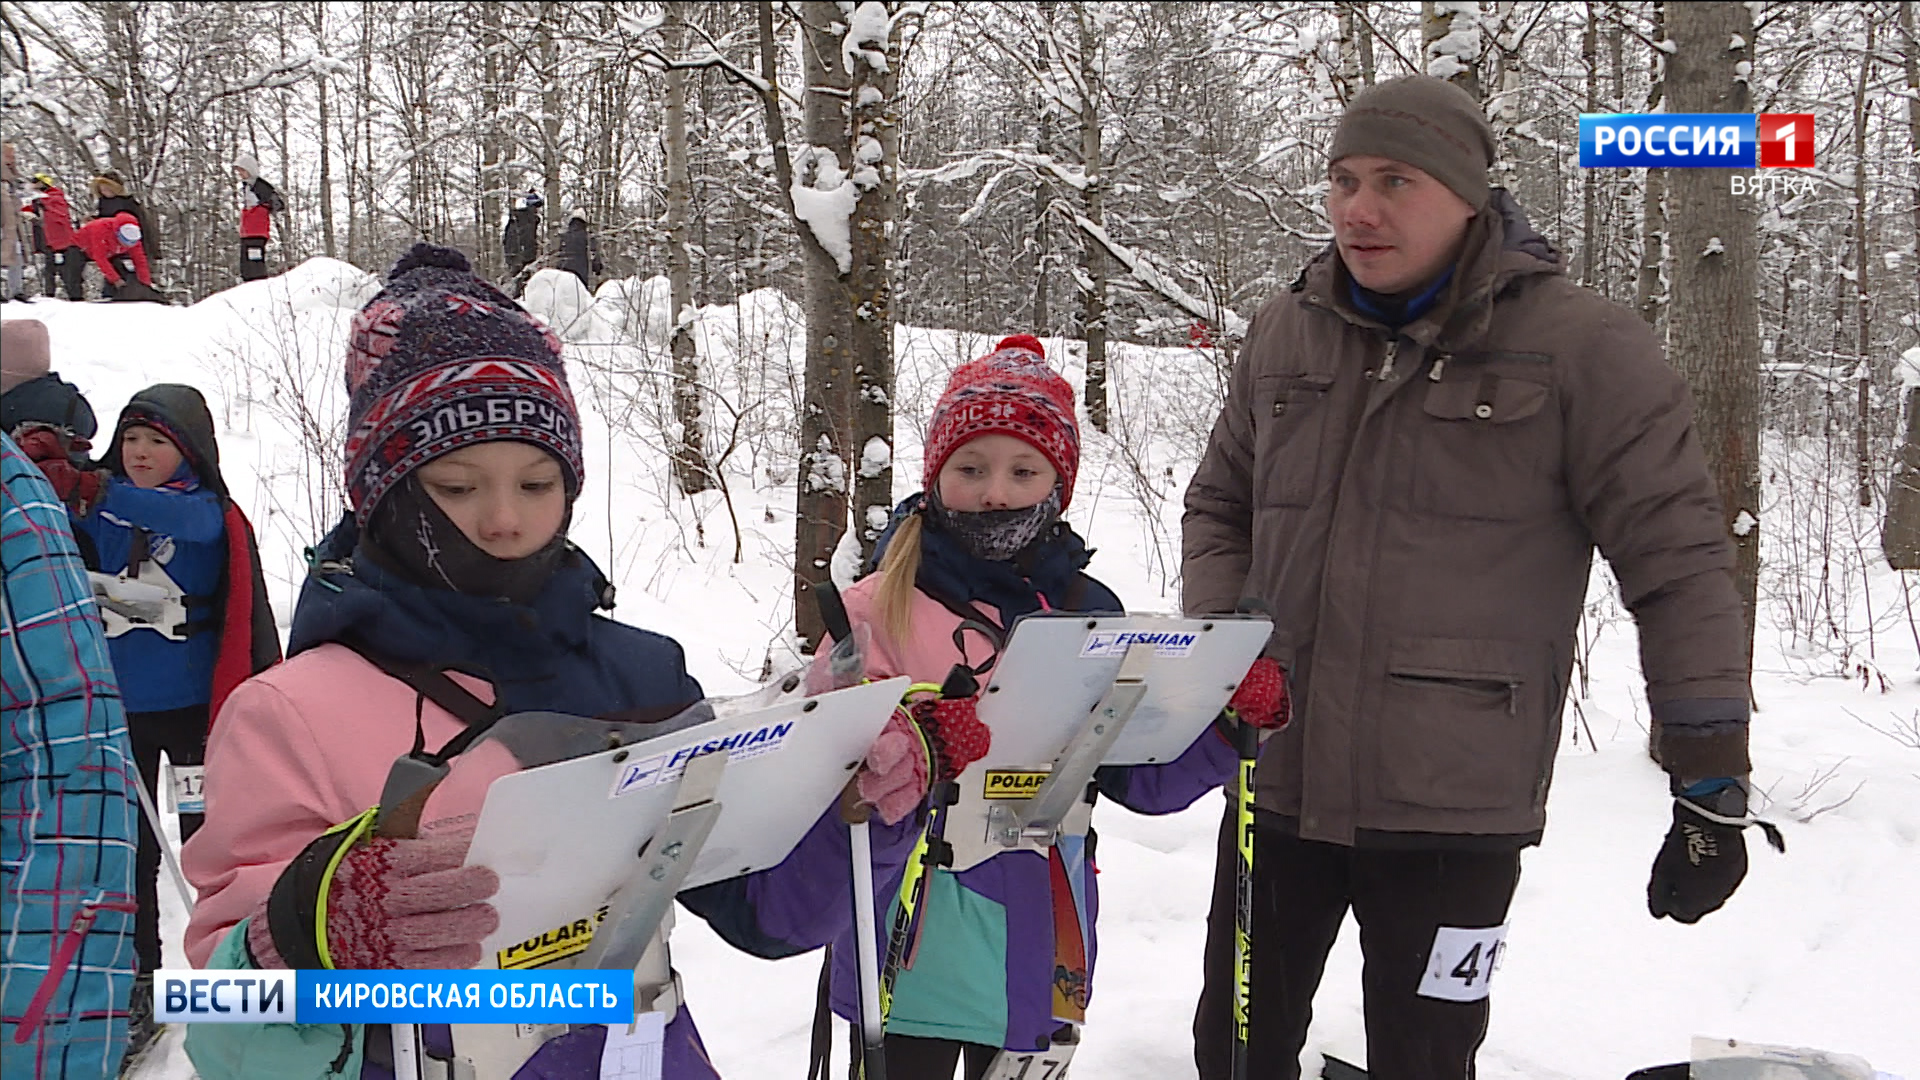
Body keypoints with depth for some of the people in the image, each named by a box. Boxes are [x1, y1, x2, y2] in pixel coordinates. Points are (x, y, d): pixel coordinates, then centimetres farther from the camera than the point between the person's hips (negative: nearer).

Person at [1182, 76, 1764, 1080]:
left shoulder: (1582, 347, -8)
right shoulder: (1288, 332, 7)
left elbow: (1677, 564, -7)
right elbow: (1221, 507, 19)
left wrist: (1714, 788, -8)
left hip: (1452, 805, -5)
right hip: (1278, 778, 5)